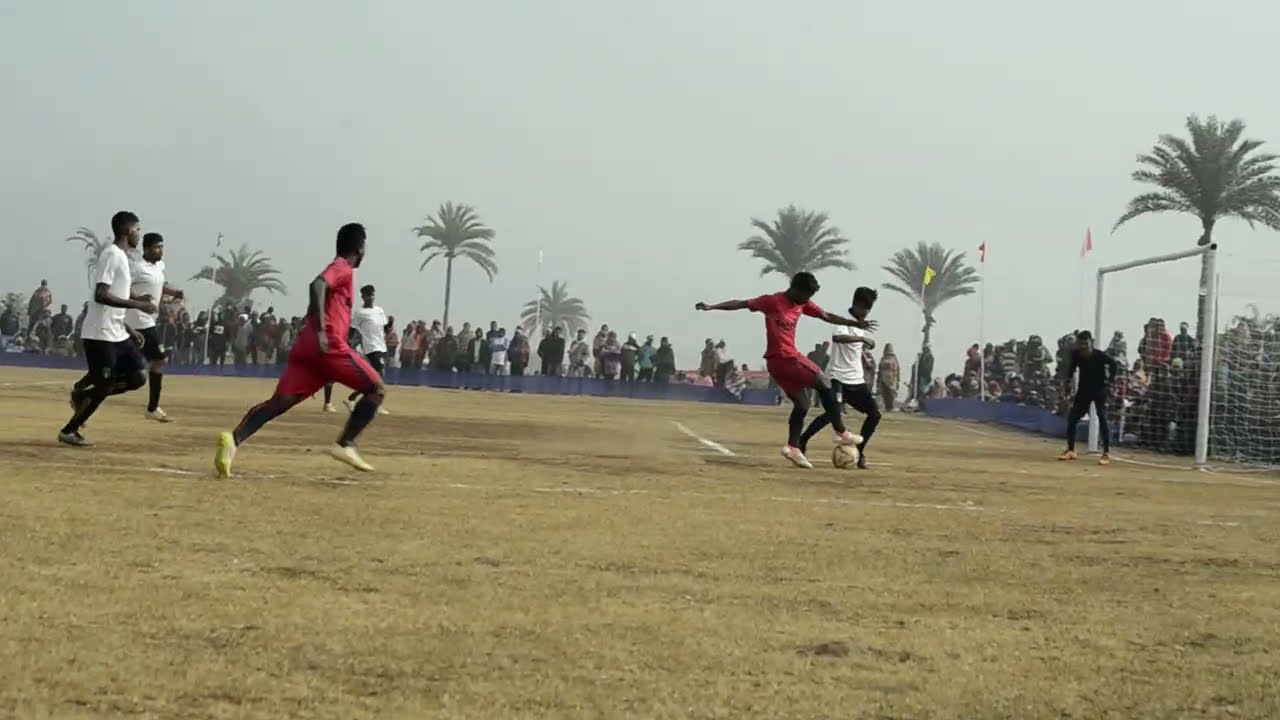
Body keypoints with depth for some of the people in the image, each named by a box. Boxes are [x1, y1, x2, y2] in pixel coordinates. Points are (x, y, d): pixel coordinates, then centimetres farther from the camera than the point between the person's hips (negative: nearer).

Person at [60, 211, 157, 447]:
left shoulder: (121, 256, 15)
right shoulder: (112, 255, -15)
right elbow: (100, 295, -25)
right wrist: (137, 304, -23)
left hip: (117, 333, 10)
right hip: (101, 334, -10)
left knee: (137, 377, 5)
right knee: (104, 385, -5)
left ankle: (83, 394, 16)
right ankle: (68, 431, 7)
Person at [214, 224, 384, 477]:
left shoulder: (335, 270, 30)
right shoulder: (343, 269, 3)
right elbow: (317, 285, -17)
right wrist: (321, 330, -26)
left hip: (305, 348, 8)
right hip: (329, 346, -8)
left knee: (280, 401, -7)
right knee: (376, 389, 5)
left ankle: (234, 439, -29)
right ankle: (345, 444, -7)